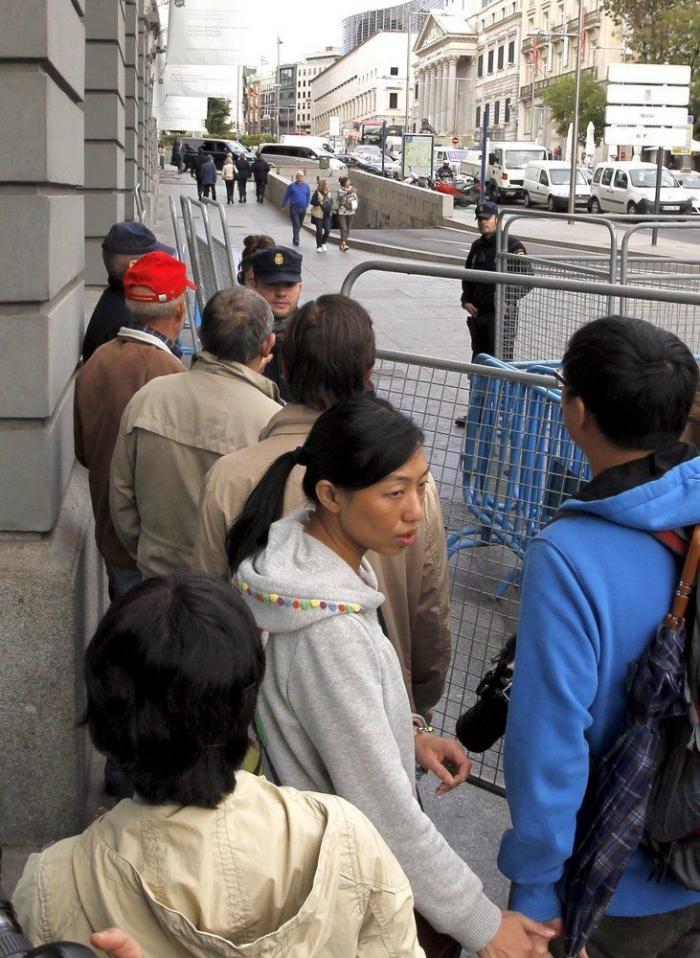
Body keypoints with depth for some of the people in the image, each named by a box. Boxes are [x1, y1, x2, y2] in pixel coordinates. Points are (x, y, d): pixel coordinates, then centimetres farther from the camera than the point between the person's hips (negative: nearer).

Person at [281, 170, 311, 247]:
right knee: (296, 224, -12)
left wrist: (305, 206, 8)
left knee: (300, 225, 13)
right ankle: (296, 240, -11)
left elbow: (308, 197, 11)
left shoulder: (306, 186, 3)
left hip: (302, 209, 3)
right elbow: (286, 196, 4)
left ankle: (295, 238, 30)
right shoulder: (291, 186, -4)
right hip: (294, 208, -3)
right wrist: (282, 206, 10)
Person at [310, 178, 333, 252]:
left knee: (327, 230, -1)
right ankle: (318, 246, 13)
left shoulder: (329, 193, 9)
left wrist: (330, 206, 0)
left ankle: (323, 243, 22)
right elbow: (312, 202, -8)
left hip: (327, 215, 5)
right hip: (318, 215, -5)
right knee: (319, 231, 2)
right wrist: (320, 203, -17)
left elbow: (331, 202, 20)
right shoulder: (317, 192, -8)